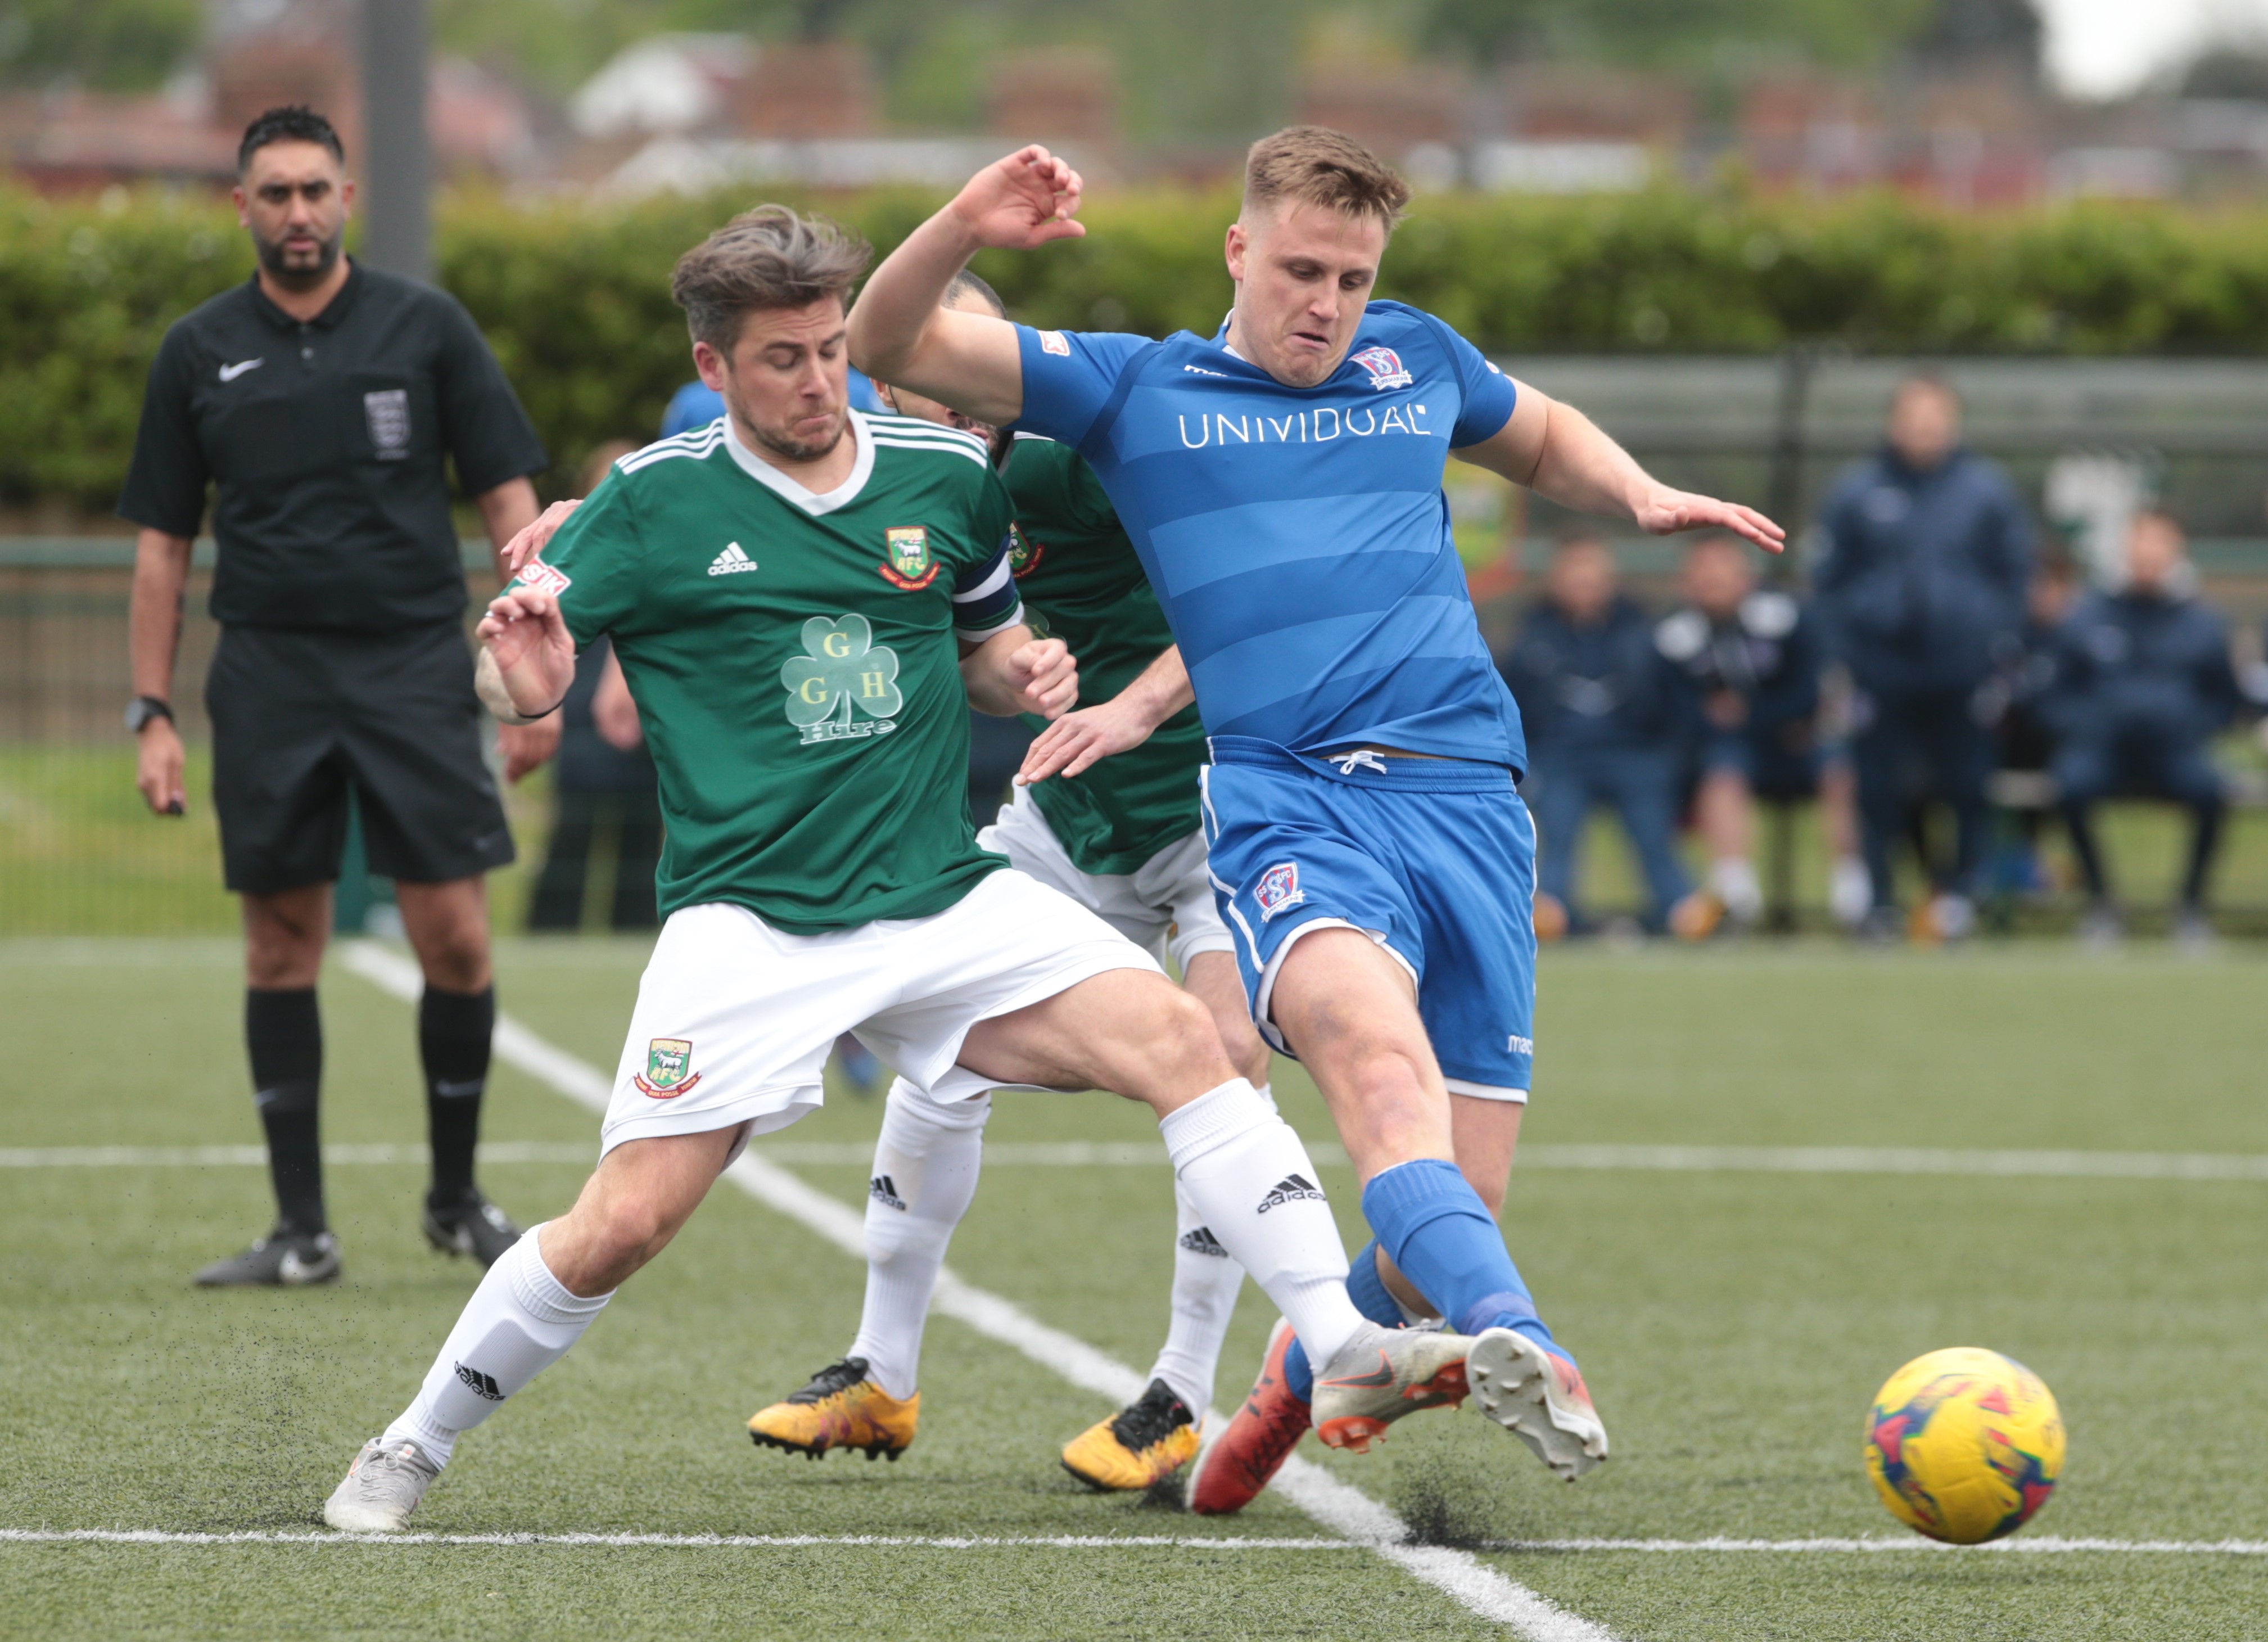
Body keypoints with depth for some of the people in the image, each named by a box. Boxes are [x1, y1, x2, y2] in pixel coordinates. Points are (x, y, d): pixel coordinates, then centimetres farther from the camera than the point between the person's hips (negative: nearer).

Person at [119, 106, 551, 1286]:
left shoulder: (425, 328, 3)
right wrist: (154, 714, 5)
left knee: (456, 938, -6)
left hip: (416, 661, -1)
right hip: (267, 677, 1)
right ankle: (301, 1227, 9)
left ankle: (457, 1198, 12)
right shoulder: (199, 353, 8)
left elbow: (508, 501, 3)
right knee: (282, 947, 2)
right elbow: (161, 544, 11)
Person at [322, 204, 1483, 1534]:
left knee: (1177, 1038, -18)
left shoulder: (947, 476, 7)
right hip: (749, 918, -3)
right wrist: (528, 682, -24)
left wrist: (1025, 673, -1)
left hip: (946, 899, 3)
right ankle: (411, 1450, 12)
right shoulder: (653, 502, -2)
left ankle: (1346, 1351, -19)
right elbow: (517, 674, 1)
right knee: (624, 1223, -11)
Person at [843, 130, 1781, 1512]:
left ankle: (1303, 1375, 29)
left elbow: (1547, 440, 42)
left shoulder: (1419, 360, 21)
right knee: (1371, 1038, -37)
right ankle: (1517, 1340, -57)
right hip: (1286, 800, -3)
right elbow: (889, 346, 8)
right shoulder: (1135, 390, 13)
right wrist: (965, 230, -11)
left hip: (1469, 800, 3)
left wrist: (1642, 497, 21)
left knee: (1444, 1224, -3)